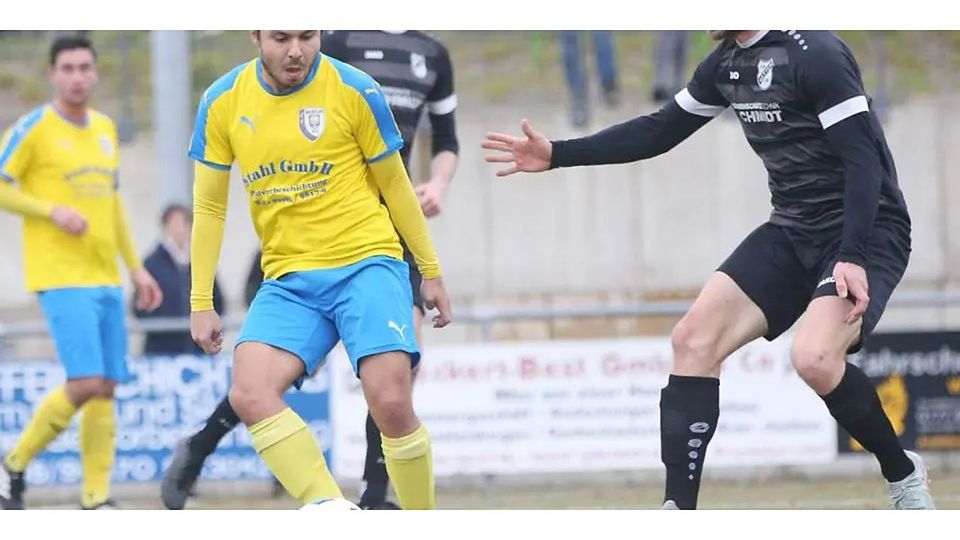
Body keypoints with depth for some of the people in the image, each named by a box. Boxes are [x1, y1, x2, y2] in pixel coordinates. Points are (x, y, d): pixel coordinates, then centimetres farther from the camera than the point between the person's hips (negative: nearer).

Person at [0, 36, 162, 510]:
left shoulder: (105, 129, 15)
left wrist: (136, 267, 22)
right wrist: (53, 211, -18)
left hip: (105, 278, 7)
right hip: (61, 277, -7)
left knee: (105, 389, 3)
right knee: (85, 384, -17)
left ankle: (96, 501, 8)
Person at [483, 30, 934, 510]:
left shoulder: (814, 52, -19)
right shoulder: (726, 62, 8)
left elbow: (863, 159, -23)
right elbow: (659, 132, 19)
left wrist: (852, 258, -32)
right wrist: (557, 155, 16)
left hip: (867, 232, -8)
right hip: (793, 232, 9)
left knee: (814, 357, -30)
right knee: (693, 340, -4)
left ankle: (904, 476, -5)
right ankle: (678, 511, 0)